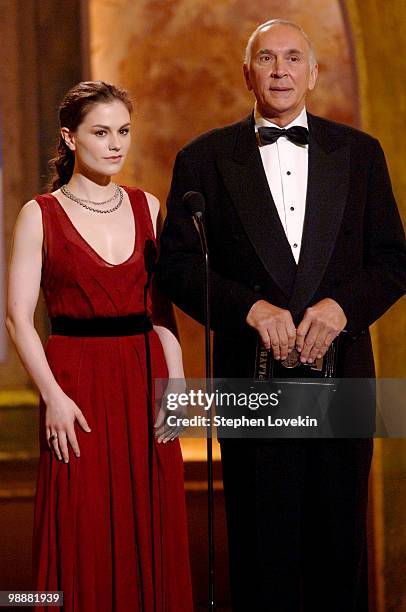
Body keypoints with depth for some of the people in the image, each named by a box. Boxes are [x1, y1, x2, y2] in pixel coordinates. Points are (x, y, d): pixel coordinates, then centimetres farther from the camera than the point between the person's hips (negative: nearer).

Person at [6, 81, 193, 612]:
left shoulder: (146, 207, 10)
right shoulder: (41, 215, -1)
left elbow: (162, 307, 9)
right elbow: (19, 318, -5)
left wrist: (175, 385, -2)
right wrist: (53, 396, -14)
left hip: (145, 382, 4)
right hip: (78, 383, -3)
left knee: (152, 535, 5)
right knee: (84, 542, -1)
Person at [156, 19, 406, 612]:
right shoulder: (205, 159, 4)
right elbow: (178, 266, -1)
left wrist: (342, 305, -11)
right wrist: (251, 307, -15)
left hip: (341, 368, 2)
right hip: (251, 376, -2)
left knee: (340, 536, 7)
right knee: (262, 541, 2)